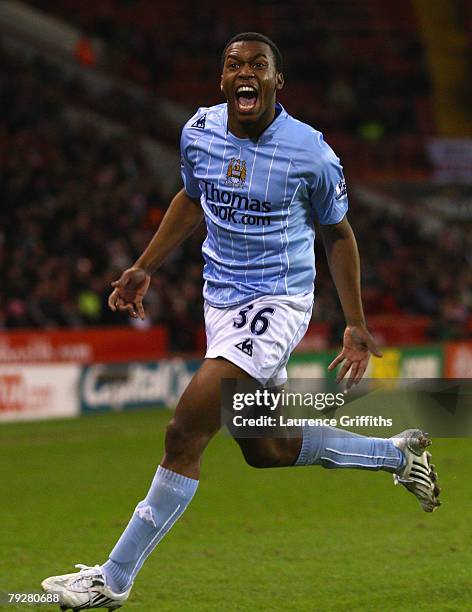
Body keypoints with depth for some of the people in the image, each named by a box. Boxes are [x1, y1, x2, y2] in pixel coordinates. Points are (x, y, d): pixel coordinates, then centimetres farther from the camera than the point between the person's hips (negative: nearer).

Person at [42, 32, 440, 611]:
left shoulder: (310, 152, -15)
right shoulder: (199, 131, -2)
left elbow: (336, 233, 0)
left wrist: (355, 324, -2)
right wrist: (144, 268, 15)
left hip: (276, 304, -7)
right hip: (221, 299, 7)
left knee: (183, 435, -16)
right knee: (266, 450, 15)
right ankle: (396, 453, 36)